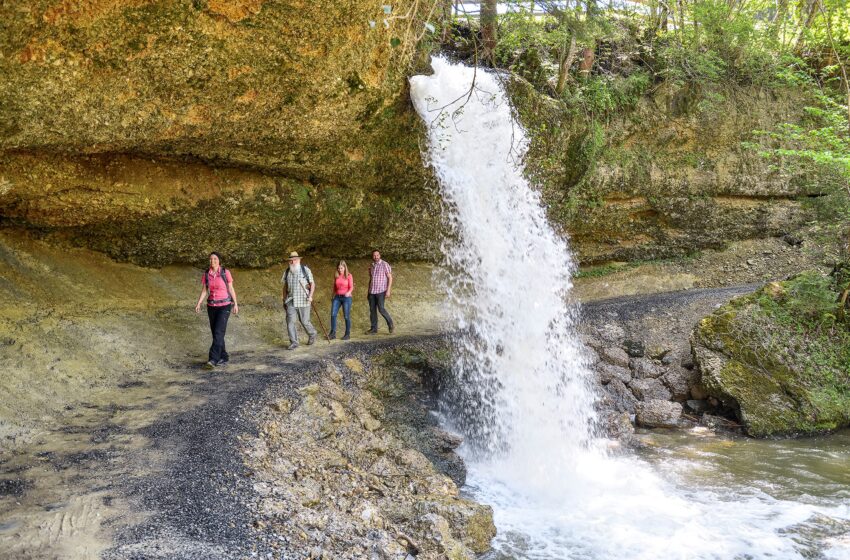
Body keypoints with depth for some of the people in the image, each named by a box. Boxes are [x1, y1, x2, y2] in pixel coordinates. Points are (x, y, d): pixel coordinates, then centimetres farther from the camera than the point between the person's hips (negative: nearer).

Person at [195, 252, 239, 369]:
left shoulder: (225, 272, -8)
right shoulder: (206, 274, 2)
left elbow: (231, 289, -2)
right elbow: (204, 291, 3)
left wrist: (235, 304, -2)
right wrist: (198, 304, -11)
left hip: (224, 306, -5)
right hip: (211, 306, 5)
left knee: (218, 332, -16)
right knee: (216, 333, 7)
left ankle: (213, 360, -20)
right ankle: (224, 357, 22)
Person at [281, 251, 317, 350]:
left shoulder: (306, 270, -6)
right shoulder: (287, 271, 5)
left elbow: (312, 284, -4)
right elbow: (285, 286, 13)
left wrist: (310, 296, -18)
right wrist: (284, 300, 14)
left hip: (303, 301, -3)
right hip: (291, 301, 3)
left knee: (304, 321, 4)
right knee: (290, 321, -9)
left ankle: (312, 335, 33)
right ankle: (294, 342, -4)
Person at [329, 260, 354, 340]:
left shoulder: (349, 276, -4)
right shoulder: (336, 276, 8)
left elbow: (351, 287, -11)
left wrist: (348, 292, -30)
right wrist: (333, 297, 18)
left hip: (346, 298, -4)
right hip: (337, 297, 4)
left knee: (346, 316, -1)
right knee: (333, 314, -7)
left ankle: (347, 334, 11)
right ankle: (333, 333, -2)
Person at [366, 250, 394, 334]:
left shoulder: (385, 265, -5)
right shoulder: (371, 266, 12)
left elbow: (390, 278, -6)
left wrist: (388, 290, -14)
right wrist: (368, 292, 18)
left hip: (381, 291, -6)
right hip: (372, 292, 6)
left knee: (381, 309, -13)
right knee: (372, 310, 4)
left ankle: (390, 325, 4)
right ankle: (374, 328, 10)